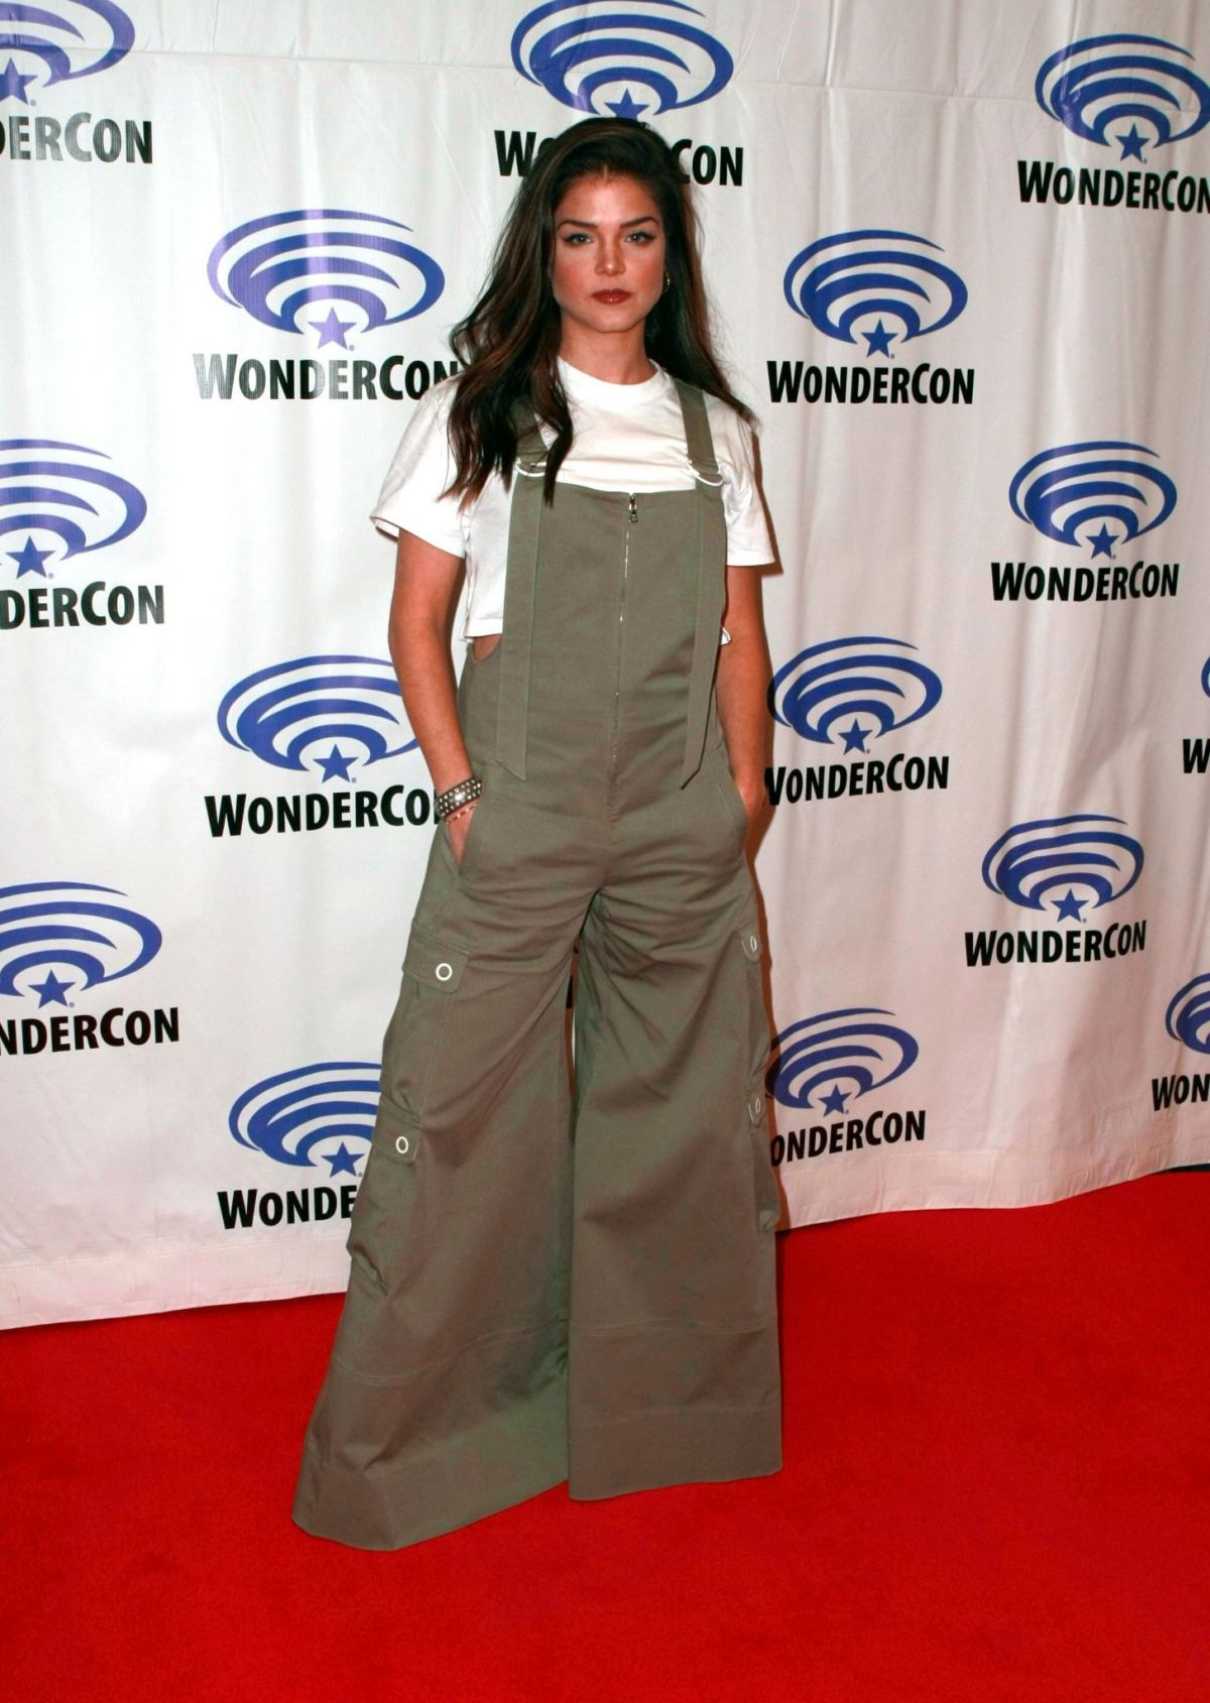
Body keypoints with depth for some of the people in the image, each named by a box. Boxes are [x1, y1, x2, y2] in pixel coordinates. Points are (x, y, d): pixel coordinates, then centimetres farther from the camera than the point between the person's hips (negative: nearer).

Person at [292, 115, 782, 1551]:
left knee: (689, 1102, 10)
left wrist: (742, 799, 3)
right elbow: (418, 621, 0)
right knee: (463, 1104, 0)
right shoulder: (480, 409, 2)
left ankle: (670, 1405, 30)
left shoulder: (713, 429, 11)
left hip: (680, 815, 3)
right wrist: (459, 793, -8)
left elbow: (740, 634, 12)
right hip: (518, 808, -3)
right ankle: (411, 1432, 16)